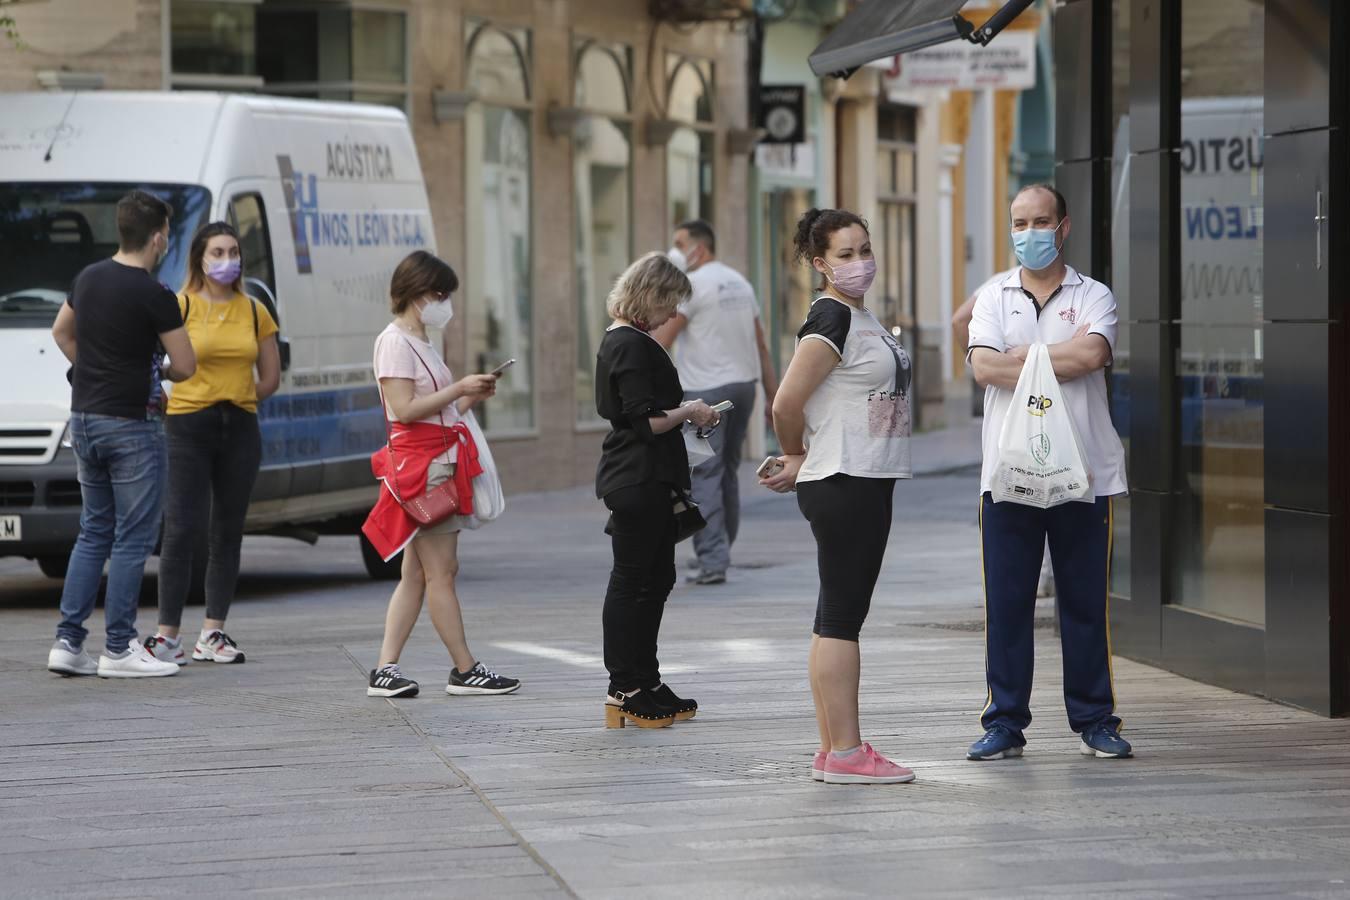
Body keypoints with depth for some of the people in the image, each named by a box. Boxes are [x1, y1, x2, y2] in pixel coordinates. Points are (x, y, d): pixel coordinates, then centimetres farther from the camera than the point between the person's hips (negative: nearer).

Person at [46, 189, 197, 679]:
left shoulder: (88, 278, 7)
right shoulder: (154, 296, -15)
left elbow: (62, 332, 24)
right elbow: (185, 366, -11)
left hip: (85, 417, 8)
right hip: (131, 424, -8)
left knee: (94, 533, 14)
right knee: (133, 538, 0)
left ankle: (68, 642, 10)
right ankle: (119, 648, 1)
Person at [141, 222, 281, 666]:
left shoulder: (254, 312, 8)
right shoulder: (179, 308, -4)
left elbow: (270, 378, 13)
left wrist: (235, 400, 3)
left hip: (240, 430, 5)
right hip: (188, 428, -4)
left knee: (227, 532, 8)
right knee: (184, 530, -9)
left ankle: (213, 634, 14)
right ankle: (166, 634, -6)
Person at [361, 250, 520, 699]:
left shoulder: (420, 343, 21)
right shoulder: (395, 342, -10)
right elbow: (404, 408, -19)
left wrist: (472, 397, 9)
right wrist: (459, 389, -17)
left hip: (441, 459, 10)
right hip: (419, 464, -10)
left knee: (416, 574, 7)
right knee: (441, 572, -6)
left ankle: (385, 670, 6)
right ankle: (465, 670, -4)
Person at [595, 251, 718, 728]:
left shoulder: (620, 340, 15)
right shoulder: (632, 345, -17)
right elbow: (644, 422, -22)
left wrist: (684, 410, 15)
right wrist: (688, 412, -8)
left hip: (645, 480, 11)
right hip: (638, 481, -11)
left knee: (656, 579, 15)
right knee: (632, 581, -5)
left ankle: (646, 684, 22)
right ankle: (623, 691, 0)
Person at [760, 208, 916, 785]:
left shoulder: (861, 317, 16)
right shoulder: (831, 318, -13)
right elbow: (786, 405, -18)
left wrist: (800, 464, 11)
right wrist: (799, 460, 0)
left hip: (869, 483, 10)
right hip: (841, 484, -10)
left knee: (839, 617, 10)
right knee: (840, 617, -8)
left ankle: (834, 749, 14)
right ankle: (845, 754, -8)